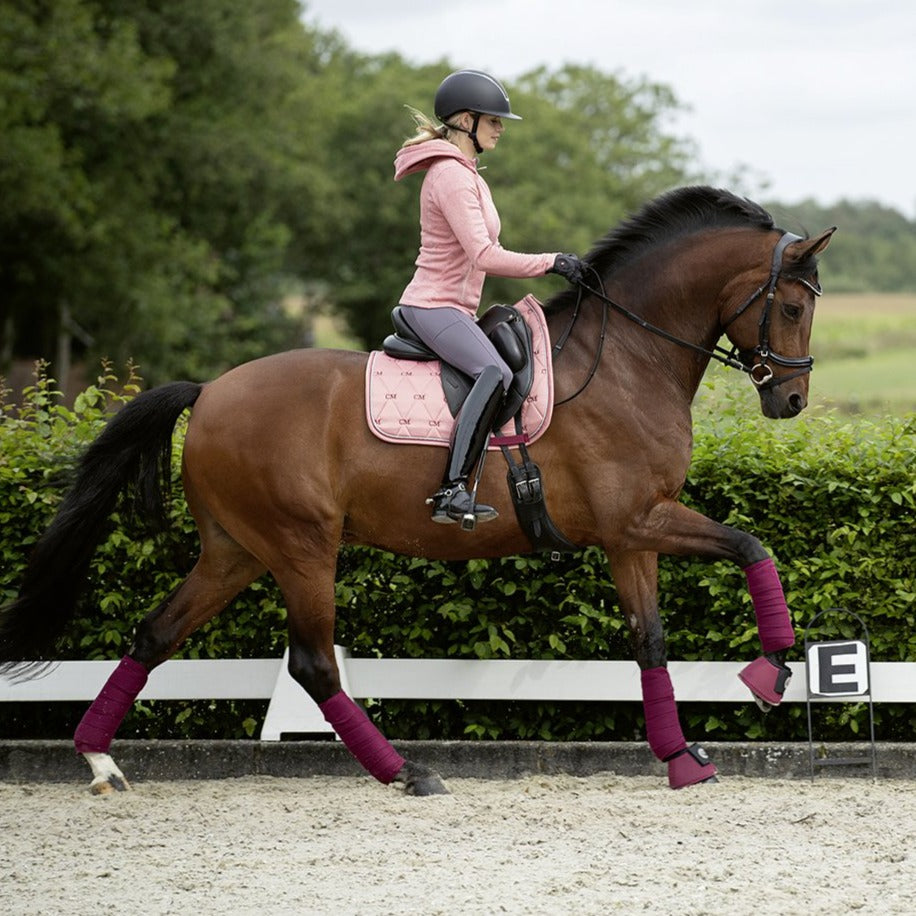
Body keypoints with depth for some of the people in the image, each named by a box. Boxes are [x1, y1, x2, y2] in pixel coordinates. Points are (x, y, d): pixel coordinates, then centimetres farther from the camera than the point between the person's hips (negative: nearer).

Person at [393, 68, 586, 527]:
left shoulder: (463, 174, 18)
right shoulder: (450, 176, -16)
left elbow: (480, 253, 25)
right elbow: (484, 256, -23)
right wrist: (551, 263, -17)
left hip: (452, 308, 11)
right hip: (435, 307, -11)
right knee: (495, 374, -33)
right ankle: (453, 491, -42)